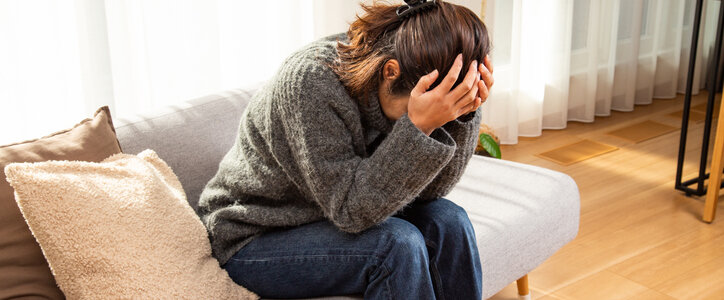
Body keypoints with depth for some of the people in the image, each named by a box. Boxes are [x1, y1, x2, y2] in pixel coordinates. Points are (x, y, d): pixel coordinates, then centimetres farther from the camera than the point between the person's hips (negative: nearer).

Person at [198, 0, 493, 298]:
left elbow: (429, 189, -10)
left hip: (336, 217, 7)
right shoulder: (308, 82, -31)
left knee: (447, 221, -12)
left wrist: (462, 114, -26)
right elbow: (350, 209, -32)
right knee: (399, 243, -27)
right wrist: (419, 127, -41)